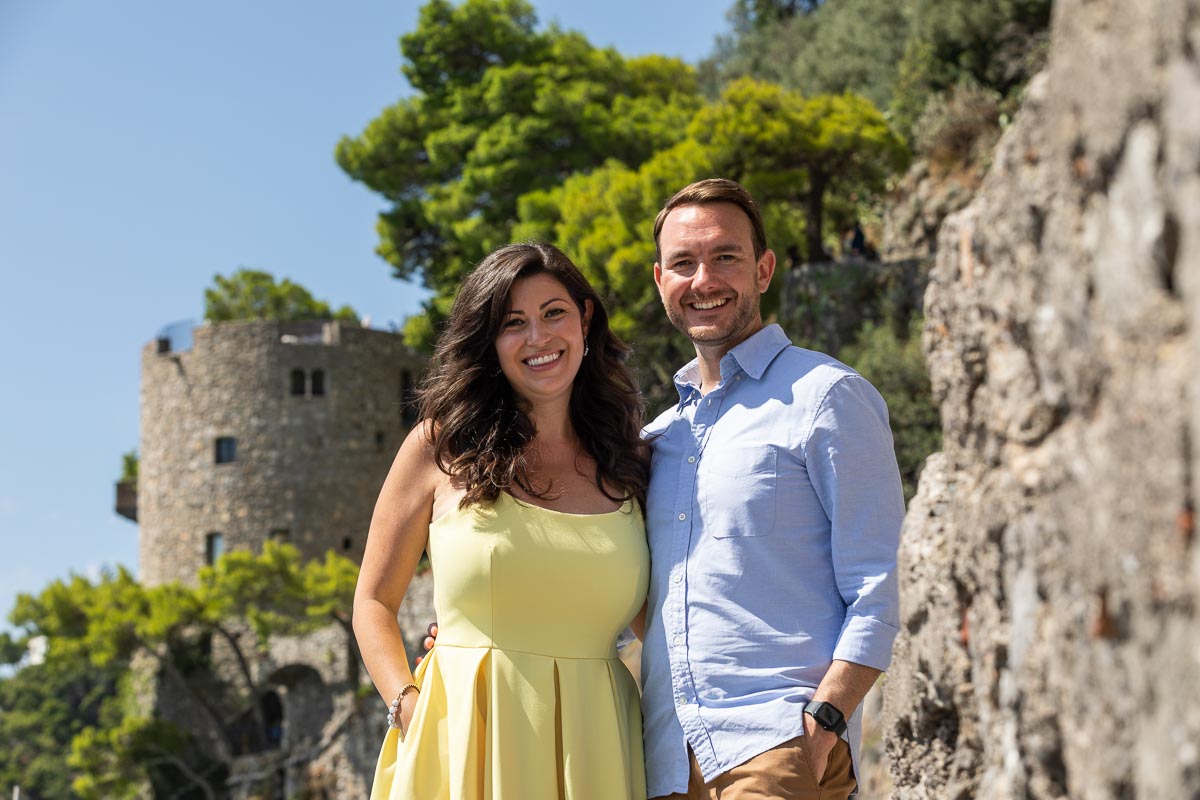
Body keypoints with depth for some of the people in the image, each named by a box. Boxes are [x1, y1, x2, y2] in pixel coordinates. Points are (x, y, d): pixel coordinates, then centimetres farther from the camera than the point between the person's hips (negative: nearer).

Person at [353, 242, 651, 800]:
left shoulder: (629, 465, 8)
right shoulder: (441, 445, 2)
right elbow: (374, 602, 6)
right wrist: (407, 706, -9)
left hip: (594, 752, 2)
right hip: (467, 736, -2)